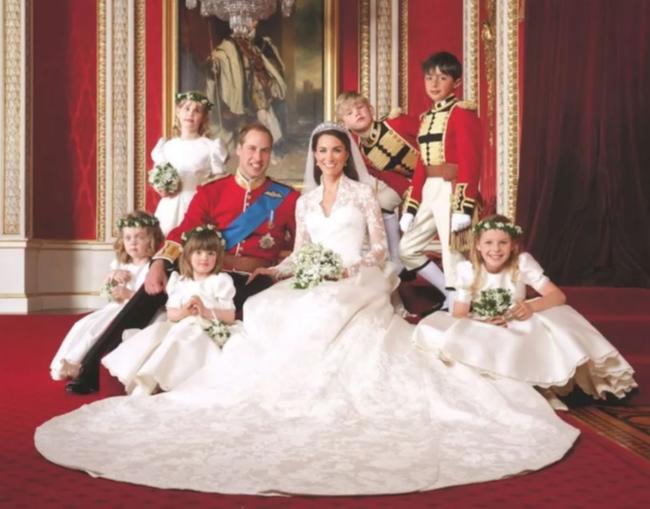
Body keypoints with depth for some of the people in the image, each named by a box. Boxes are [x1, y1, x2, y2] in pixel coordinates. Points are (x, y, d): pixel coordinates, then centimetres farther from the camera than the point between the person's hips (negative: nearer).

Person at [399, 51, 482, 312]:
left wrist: (463, 208, -23)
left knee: (452, 256, -4)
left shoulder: (462, 113, -8)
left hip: (452, 191, -9)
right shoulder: (426, 117, 16)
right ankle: (452, 294, 23)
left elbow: (470, 163, -15)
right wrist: (410, 207, 13)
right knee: (407, 249, 12)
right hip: (429, 193, 9)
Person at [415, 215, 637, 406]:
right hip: (483, 336, 0)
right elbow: (459, 315, -11)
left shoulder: (522, 263, -12)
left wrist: (531, 307, -37)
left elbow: (558, 296, -16)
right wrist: (484, 324, -32)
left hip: (518, 331, 0)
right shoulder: (468, 270, -12)